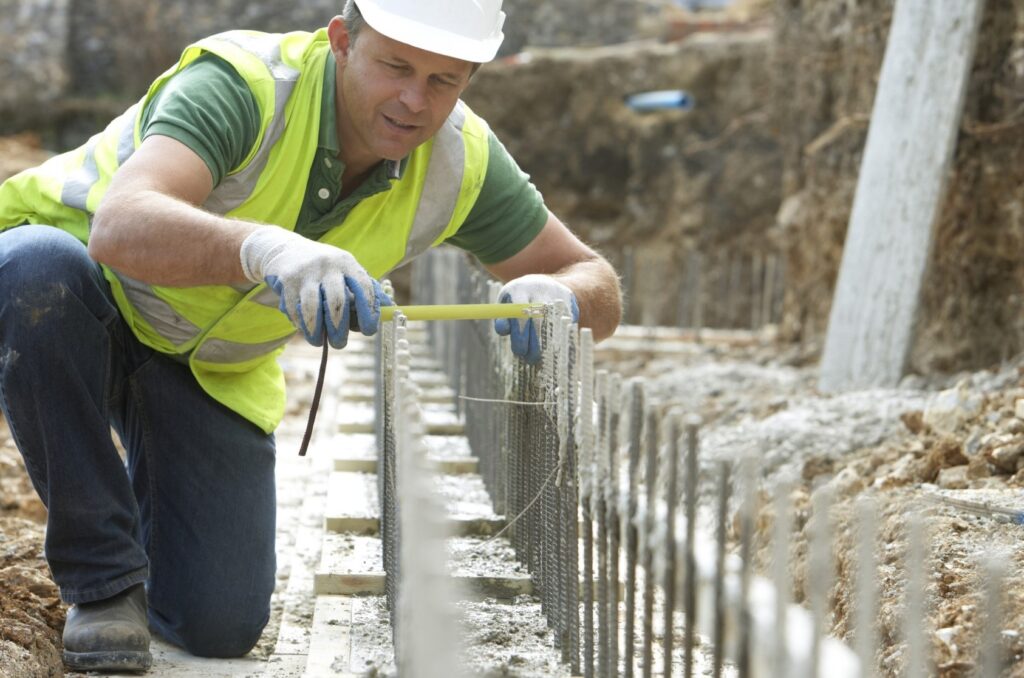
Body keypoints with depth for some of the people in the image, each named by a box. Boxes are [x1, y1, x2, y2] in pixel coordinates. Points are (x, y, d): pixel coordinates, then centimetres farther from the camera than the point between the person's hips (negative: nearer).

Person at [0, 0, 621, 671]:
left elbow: (595, 280, -11)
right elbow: (121, 229, -51)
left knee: (221, 624, -8)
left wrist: (557, 296, -37)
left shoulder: (460, 159, -17)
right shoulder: (241, 83, -35)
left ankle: (141, 485, 29)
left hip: (215, 364, 4)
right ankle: (105, 582, -21)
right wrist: (263, 248, -71)